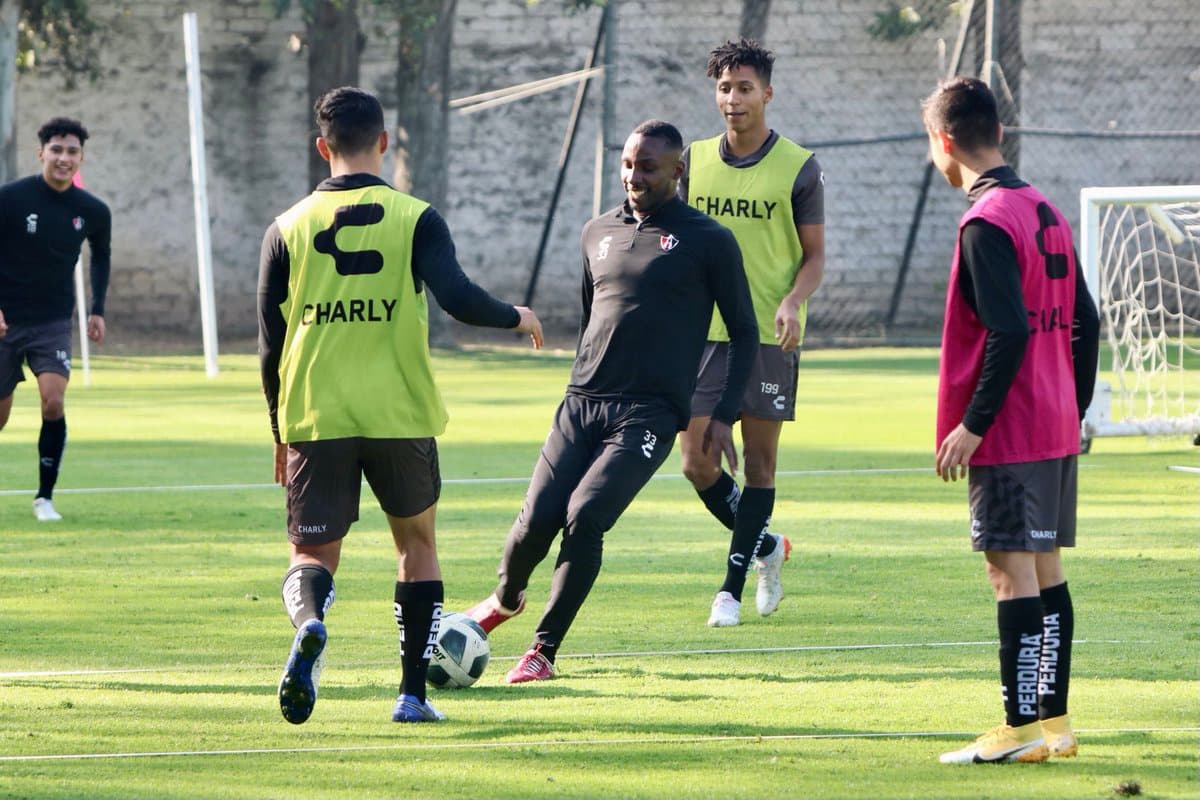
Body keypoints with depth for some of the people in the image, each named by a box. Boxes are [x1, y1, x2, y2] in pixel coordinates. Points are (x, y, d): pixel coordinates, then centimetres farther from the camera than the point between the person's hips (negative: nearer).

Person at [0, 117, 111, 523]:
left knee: (54, 402, -19)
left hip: (54, 323, 1)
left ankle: (45, 497, -8)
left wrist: (97, 310, 11)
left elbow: (101, 256, 19)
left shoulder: (92, 211, -1)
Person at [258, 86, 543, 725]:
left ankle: (309, 624, -28)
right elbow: (459, 299, -14)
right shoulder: (415, 219, -1)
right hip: (400, 414, 0)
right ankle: (413, 692, 15)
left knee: (312, 554, 7)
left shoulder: (287, 229, 5)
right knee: (416, 542, 20)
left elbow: (271, 345, 6)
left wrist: (280, 436, 16)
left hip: (315, 418, 1)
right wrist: (517, 318, 7)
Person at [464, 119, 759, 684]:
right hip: (581, 404, 4)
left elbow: (744, 333, 4)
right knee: (537, 521, -5)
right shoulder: (598, 233, 15)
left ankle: (544, 651, -7)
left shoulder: (708, 241, 1)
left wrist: (725, 416, -3)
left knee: (585, 519, -20)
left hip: (649, 414, -4)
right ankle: (505, 599, 27)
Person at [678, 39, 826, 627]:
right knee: (697, 462, -2)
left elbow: (814, 255, 1)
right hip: (705, 332, 3)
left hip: (770, 336, -3)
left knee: (759, 462, 0)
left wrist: (793, 303, -17)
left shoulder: (799, 169, -2)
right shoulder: (695, 160, 7)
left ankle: (732, 588, 7)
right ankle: (767, 548, 22)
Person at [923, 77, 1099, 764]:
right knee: (1046, 567, 12)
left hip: (1009, 432, -9)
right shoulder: (1047, 213, 12)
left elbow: (1009, 332, -22)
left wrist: (972, 423, -18)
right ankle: (1055, 721, 15)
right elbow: (1085, 323, 15)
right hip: (1058, 430, 9)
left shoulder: (987, 223, -14)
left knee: (1012, 569, -7)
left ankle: (1022, 730, -8)